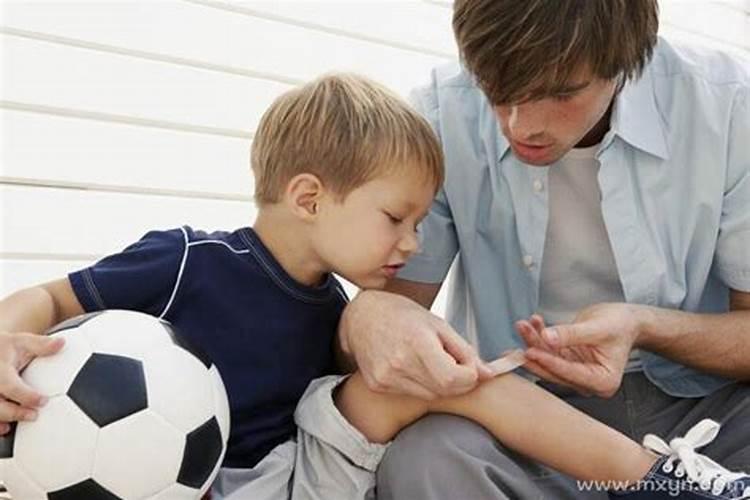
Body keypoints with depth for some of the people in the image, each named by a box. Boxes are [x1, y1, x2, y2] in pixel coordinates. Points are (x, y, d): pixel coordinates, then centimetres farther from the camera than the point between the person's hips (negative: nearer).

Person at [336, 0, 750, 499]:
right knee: (422, 459, -30)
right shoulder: (442, 117, -13)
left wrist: (644, 327, -23)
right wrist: (365, 317, -29)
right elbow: (394, 296, -6)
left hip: (701, 401, 0)